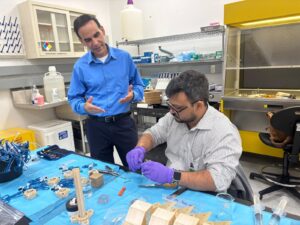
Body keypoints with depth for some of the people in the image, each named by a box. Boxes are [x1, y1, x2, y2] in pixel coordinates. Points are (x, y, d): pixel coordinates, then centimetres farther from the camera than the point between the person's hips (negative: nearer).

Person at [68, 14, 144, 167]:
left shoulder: (124, 57, 0)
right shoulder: (80, 66, -2)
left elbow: (138, 85, 7)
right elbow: (73, 99, 2)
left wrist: (133, 95, -16)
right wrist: (84, 107, -20)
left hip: (124, 122, 0)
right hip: (96, 126, 1)